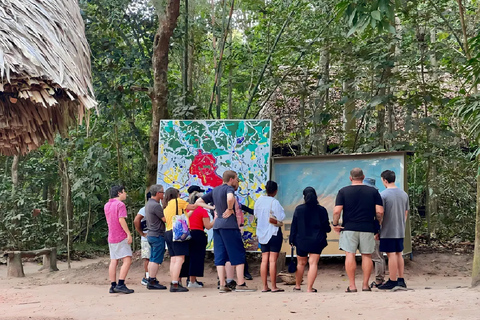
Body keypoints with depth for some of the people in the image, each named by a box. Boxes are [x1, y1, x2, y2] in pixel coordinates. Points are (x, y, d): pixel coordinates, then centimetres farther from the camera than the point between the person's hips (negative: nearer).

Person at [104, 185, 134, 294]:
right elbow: (121, 220, -20)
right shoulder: (120, 204, -11)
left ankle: (113, 286, 5)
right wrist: (128, 234, -19)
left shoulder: (106, 205, 14)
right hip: (121, 237, -8)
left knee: (113, 261, 8)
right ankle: (121, 284, -18)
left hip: (111, 238, 8)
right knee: (127, 260, -9)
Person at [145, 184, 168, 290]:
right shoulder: (156, 205, -18)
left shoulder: (148, 204, 13)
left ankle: (150, 281, 13)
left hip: (151, 235, 10)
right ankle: (152, 282, -9)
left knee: (152, 259, 12)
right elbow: (166, 219, -17)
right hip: (157, 235, -10)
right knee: (156, 260, -8)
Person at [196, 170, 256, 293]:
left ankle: (222, 285, 3)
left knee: (220, 256, 6)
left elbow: (199, 201, 19)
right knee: (238, 255, -1)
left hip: (217, 225, 7)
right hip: (229, 225, -7)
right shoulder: (229, 188, -7)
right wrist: (230, 209, -15)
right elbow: (230, 198, -32)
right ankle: (241, 284, -2)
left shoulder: (215, 190, 16)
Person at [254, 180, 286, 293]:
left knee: (264, 260, 8)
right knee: (273, 260, -4)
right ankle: (274, 286, -1)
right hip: (274, 233, -6)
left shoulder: (259, 200, 3)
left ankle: (265, 286, 8)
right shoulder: (274, 202, -16)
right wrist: (281, 210, 1)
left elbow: (256, 213, 13)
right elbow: (281, 217, -16)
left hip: (262, 233, 6)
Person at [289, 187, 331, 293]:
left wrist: (292, 240, 6)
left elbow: (294, 226, -1)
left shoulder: (299, 209, -3)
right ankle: (309, 288, -10)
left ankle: (297, 285, 30)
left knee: (301, 263, 16)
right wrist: (329, 228, 23)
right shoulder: (321, 210, -5)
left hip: (301, 241, 2)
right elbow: (326, 227, 0)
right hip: (316, 241, -1)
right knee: (313, 264, -3)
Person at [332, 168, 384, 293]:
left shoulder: (343, 191, 0)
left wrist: (335, 224, 6)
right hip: (367, 228, 1)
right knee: (366, 256, 8)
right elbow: (380, 211, -3)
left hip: (349, 228, -1)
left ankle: (352, 285, -1)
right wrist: (378, 223, 14)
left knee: (350, 255, 0)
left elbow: (337, 211, -7)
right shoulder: (373, 191, 3)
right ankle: (365, 285, 9)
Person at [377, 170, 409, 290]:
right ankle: (401, 280, 17)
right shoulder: (404, 194, 8)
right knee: (399, 254, 13)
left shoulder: (383, 195, -12)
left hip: (388, 231, -7)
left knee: (391, 255, -4)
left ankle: (392, 281, 0)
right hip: (400, 230, 7)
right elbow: (406, 213, 15)